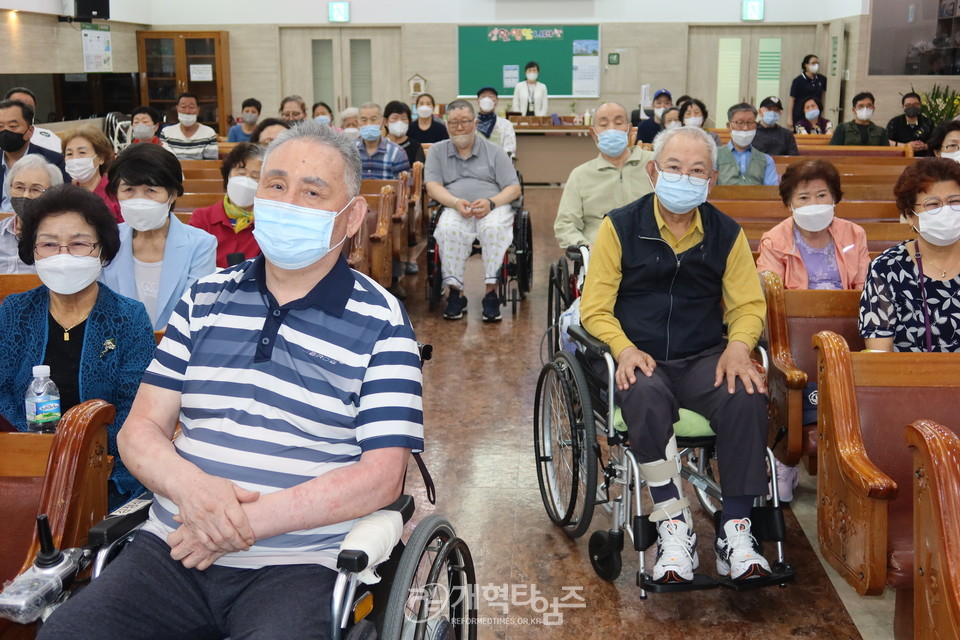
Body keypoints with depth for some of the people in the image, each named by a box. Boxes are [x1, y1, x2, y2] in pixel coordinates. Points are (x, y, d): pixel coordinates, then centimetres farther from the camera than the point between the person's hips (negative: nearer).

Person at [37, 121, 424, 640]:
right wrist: (187, 484, -13)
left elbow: (381, 476, -8)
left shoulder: (381, 322, 0)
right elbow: (140, 429, 11)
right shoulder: (205, 300, 13)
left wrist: (246, 522, -15)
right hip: (172, 549, 4)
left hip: (297, 566, -3)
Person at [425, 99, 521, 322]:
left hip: (494, 207, 0)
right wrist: (456, 202, -15)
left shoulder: (494, 152, 16)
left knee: (495, 228, -36)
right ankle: (455, 292, -29)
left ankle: (491, 292, -32)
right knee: (449, 229, -35)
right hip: (455, 210, 0)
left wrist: (491, 202, -13)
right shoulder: (437, 151, 18)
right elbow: (432, 186, 5)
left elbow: (514, 189, 8)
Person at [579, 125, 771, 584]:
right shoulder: (620, 227, 3)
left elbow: (748, 305, 13)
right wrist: (624, 348, -18)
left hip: (704, 357, 2)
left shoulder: (726, 234, 10)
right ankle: (674, 526, -26)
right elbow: (595, 309, 2)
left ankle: (734, 531, -19)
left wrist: (738, 345, -10)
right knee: (647, 397, -37)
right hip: (638, 357, -2)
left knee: (747, 397, -29)